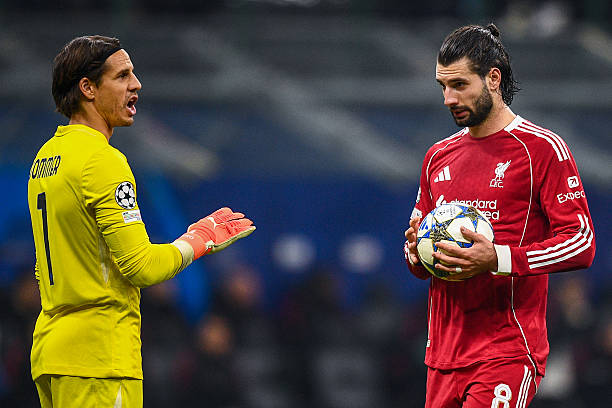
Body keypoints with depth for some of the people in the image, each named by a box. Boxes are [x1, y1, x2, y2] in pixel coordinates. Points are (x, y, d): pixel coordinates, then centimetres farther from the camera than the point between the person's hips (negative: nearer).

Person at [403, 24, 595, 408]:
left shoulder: (542, 148, -3)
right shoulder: (439, 157, 17)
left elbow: (581, 242, -9)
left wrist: (498, 259, -20)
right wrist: (417, 252, 0)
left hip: (508, 352, -6)